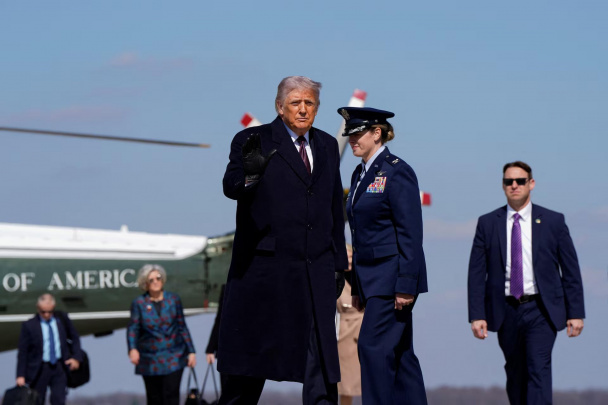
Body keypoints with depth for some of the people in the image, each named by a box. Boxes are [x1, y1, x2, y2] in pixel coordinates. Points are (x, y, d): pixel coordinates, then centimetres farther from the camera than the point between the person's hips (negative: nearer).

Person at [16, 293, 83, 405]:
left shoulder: (62, 319, 0)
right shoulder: (29, 326, -8)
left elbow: (75, 337, 14)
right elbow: (22, 352, -5)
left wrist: (76, 357, 1)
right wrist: (21, 375, -10)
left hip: (60, 368, 2)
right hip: (39, 370, -2)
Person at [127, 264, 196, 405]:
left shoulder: (174, 299, 7)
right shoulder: (139, 303, 2)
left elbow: (182, 327, 11)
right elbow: (133, 328, -6)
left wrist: (191, 351, 9)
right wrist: (133, 349, -24)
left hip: (173, 358, 0)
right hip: (150, 360, 0)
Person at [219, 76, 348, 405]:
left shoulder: (327, 146, 15)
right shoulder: (252, 141, -1)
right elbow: (231, 187, -16)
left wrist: (339, 263, 15)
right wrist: (249, 173, -39)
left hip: (316, 270, 4)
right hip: (264, 266, -4)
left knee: (322, 360, 1)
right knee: (251, 358, 4)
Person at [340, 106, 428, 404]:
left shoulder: (396, 172, -11)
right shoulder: (360, 174, 15)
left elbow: (411, 233, -16)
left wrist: (406, 285, -20)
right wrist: (357, 286, 17)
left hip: (393, 276, -9)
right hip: (372, 278, 9)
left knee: (373, 345, -12)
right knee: (399, 352, 9)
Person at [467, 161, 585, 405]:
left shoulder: (553, 222, 3)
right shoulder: (487, 224, 6)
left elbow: (571, 270, 4)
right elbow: (476, 273, 4)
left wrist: (575, 313, -1)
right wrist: (476, 315, -4)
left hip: (541, 310, -2)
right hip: (506, 311, 2)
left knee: (539, 368, -16)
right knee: (515, 374, 10)